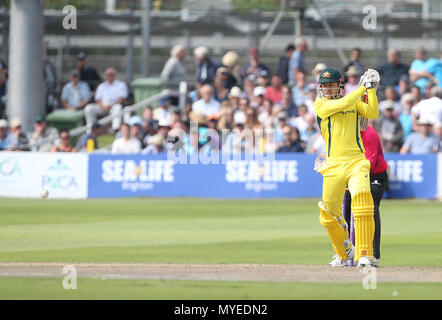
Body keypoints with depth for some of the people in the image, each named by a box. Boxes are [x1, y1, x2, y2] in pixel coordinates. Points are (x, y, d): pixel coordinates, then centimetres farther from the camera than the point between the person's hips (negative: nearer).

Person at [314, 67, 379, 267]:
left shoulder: (355, 102, 13)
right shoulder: (320, 105, 5)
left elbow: (372, 113, -2)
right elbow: (342, 104, -12)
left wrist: (371, 88, -7)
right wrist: (362, 88, -7)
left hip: (356, 162, -1)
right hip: (333, 165, 1)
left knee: (362, 197, -25)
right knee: (329, 214, 5)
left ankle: (364, 255, -24)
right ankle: (343, 253, 30)